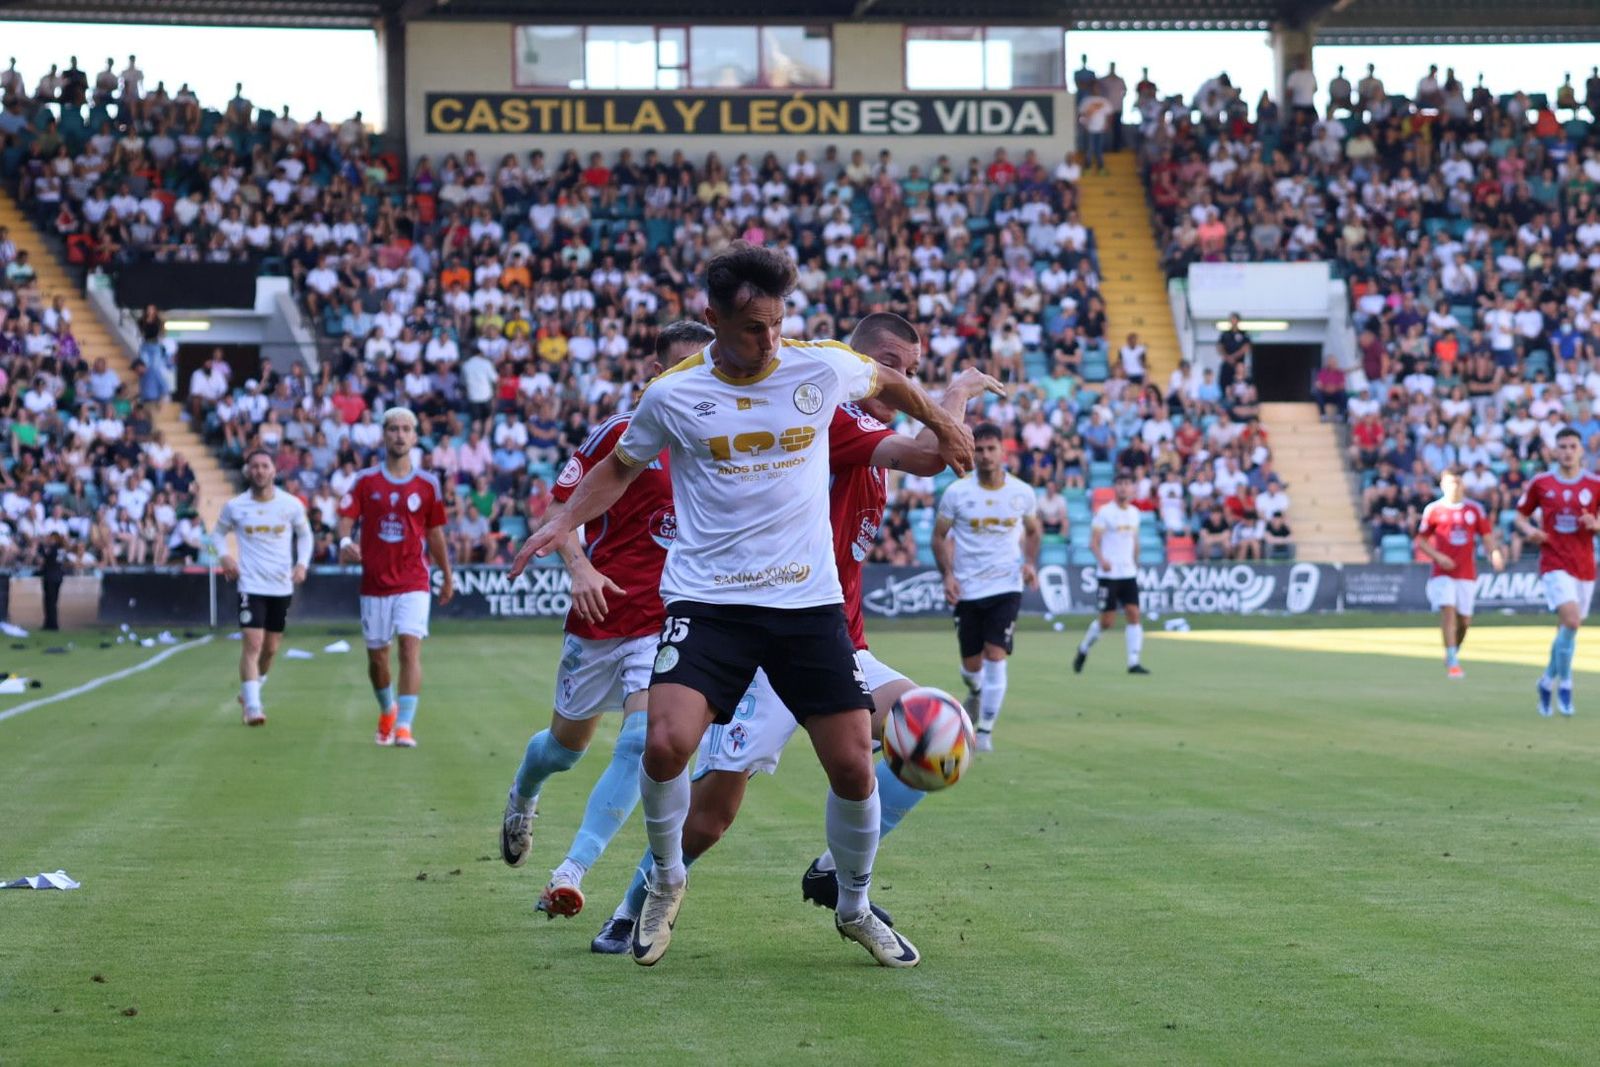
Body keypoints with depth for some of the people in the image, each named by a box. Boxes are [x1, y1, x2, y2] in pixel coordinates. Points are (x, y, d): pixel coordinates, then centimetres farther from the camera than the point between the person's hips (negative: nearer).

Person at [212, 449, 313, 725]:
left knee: (271, 647, 12)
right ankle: (252, 707, -14)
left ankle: (249, 693, 36)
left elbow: (304, 534, 14)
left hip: (282, 585, 3)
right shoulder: (235, 506, -3)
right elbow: (218, 532, 12)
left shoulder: (292, 505, -2)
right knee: (252, 643, -15)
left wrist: (302, 563, -2)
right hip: (251, 585, -3)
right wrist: (223, 555, -7)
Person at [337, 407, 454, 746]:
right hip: (374, 583, 1)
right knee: (377, 656, 9)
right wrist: (345, 542, -26)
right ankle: (387, 711, 36)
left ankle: (404, 726, -19)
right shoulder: (366, 481, 3)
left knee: (410, 648, -17)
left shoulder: (427, 484, 4)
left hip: (413, 582, -1)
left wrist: (446, 575, 18)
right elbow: (346, 518, -4)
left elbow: (435, 533, 12)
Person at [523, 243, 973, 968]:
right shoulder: (672, 394, -3)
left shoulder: (822, 368, -2)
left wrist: (939, 427, 35)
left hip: (808, 601, 2)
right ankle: (665, 880, 7)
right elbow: (621, 467, 15)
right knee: (666, 744, -22)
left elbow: (887, 382, 21)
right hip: (708, 600, -2)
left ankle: (855, 908, 25)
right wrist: (564, 522, 0)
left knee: (853, 766, -2)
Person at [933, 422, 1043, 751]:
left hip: (1006, 587, 0)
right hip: (967, 589, 0)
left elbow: (1033, 530, 16)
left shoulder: (1021, 493, -2)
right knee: (971, 665, 8)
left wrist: (1030, 563, -2)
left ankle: (986, 730, -5)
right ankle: (975, 693, 44)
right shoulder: (956, 493, -6)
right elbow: (939, 536, 4)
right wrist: (947, 574, -9)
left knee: (995, 658, -13)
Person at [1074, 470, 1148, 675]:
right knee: (1107, 620, -4)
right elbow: (1093, 542, -12)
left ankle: (1133, 662, -5)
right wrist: (1102, 560, -28)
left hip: (1129, 573, 5)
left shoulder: (1134, 512, 11)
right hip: (1109, 573, -5)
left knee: (1134, 614, -6)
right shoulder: (1104, 512, -7)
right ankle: (1083, 650, 21)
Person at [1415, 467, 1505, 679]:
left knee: (1464, 620, 5)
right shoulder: (1433, 510, 2)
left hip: (1467, 573, 3)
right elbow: (1421, 541, 6)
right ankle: (1452, 662, -21)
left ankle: (1453, 653, 32)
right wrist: (1438, 557, -10)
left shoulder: (1475, 509, 8)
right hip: (1442, 573, -3)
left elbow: (1487, 535, 8)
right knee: (1448, 610, -20)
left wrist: (1495, 553, -13)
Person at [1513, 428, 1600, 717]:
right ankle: (1564, 684, -8)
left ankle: (1548, 681, 31)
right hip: (1554, 564, -3)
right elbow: (1520, 516, 11)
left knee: (1567, 629, 9)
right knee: (1571, 620, -22)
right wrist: (1529, 530, -10)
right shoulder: (1540, 483, 1)